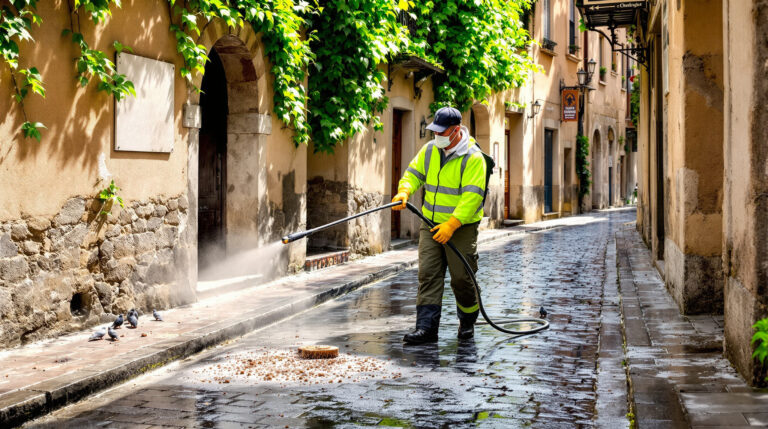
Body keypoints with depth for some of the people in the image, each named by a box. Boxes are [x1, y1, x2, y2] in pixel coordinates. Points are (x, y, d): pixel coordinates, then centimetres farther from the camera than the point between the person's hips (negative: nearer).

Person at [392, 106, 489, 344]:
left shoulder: (473, 158, -14)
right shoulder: (429, 150, 5)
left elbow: (472, 197, -20)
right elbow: (413, 173, 11)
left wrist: (452, 224, -27)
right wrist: (404, 191, -12)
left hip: (461, 227, -5)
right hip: (431, 224, 5)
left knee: (461, 277, 2)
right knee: (428, 274, -4)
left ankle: (468, 321, 26)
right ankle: (426, 327, -6)